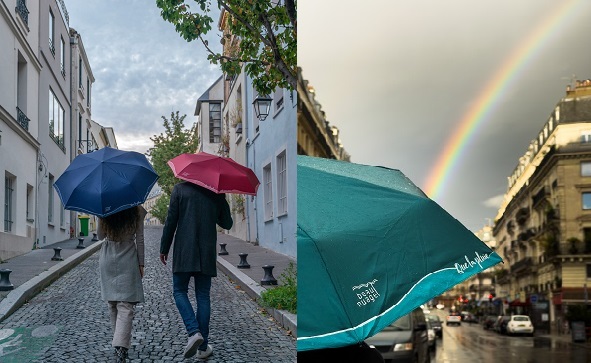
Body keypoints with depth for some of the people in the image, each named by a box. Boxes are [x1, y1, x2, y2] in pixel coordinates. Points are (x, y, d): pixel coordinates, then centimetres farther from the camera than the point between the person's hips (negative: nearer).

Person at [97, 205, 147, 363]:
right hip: (128, 261, -2)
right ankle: (121, 347, -20)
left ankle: (120, 342, 26)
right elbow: (139, 239, -4)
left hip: (108, 260, 2)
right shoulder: (137, 210, -5)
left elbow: (100, 235, 6)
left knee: (112, 304, 15)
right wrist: (141, 263, 2)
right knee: (126, 306, -5)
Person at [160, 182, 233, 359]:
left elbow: (171, 221, -5)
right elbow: (227, 224, 11)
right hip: (207, 253, 2)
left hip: (184, 251, -2)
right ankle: (203, 347, 8)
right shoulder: (217, 193, 4)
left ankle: (194, 331, -13)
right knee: (203, 296, 7)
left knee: (179, 291, 10)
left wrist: (164, 248, 4)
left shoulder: (180, 189, -3)